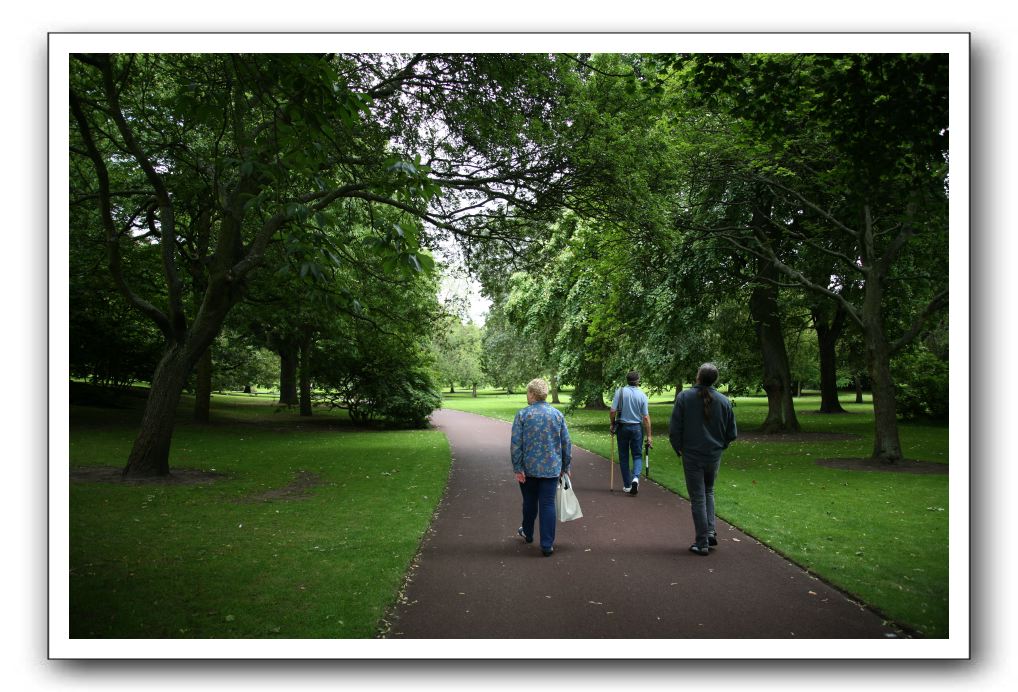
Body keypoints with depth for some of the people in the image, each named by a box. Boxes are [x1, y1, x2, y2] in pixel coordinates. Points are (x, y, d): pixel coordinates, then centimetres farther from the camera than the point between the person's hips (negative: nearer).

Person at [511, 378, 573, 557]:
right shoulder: (557, 414, 0)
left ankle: (528, 533, 38)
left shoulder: (522, 414, -7)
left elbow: (515, 444, -12)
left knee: (529, 502, 18)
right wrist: (566, 466, 12)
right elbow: (566, 443, 3)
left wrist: (517, 468, -7)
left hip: (529, 468, 0)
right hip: (551, 468, 1)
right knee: (548, 505, 2)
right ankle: (547, 545, 1)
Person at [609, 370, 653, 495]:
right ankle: (636, 477, -16)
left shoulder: (620, 391, -7)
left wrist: (612, 424, 8)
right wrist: (649, 436, 0)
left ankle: (627, 485, 14)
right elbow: (646, 417, -5)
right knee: (637, 455, 10)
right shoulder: (642, 395, -5)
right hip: (637, 427, 0)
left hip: (622, 427, 0)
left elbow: (612, 411, -10)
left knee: (624, 457, 10)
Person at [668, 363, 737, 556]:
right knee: (708, 492, 23)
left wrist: (679, 449, 6)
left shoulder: (684, 397, -11)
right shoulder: (724, 401, -3)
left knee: (697, 498, 4)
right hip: (714, 456, 3)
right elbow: (732, 433, 3)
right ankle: (710, 531, 13)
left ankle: (702, 542, 7)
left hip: (692, 456, -3)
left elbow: (674, 429, -11)